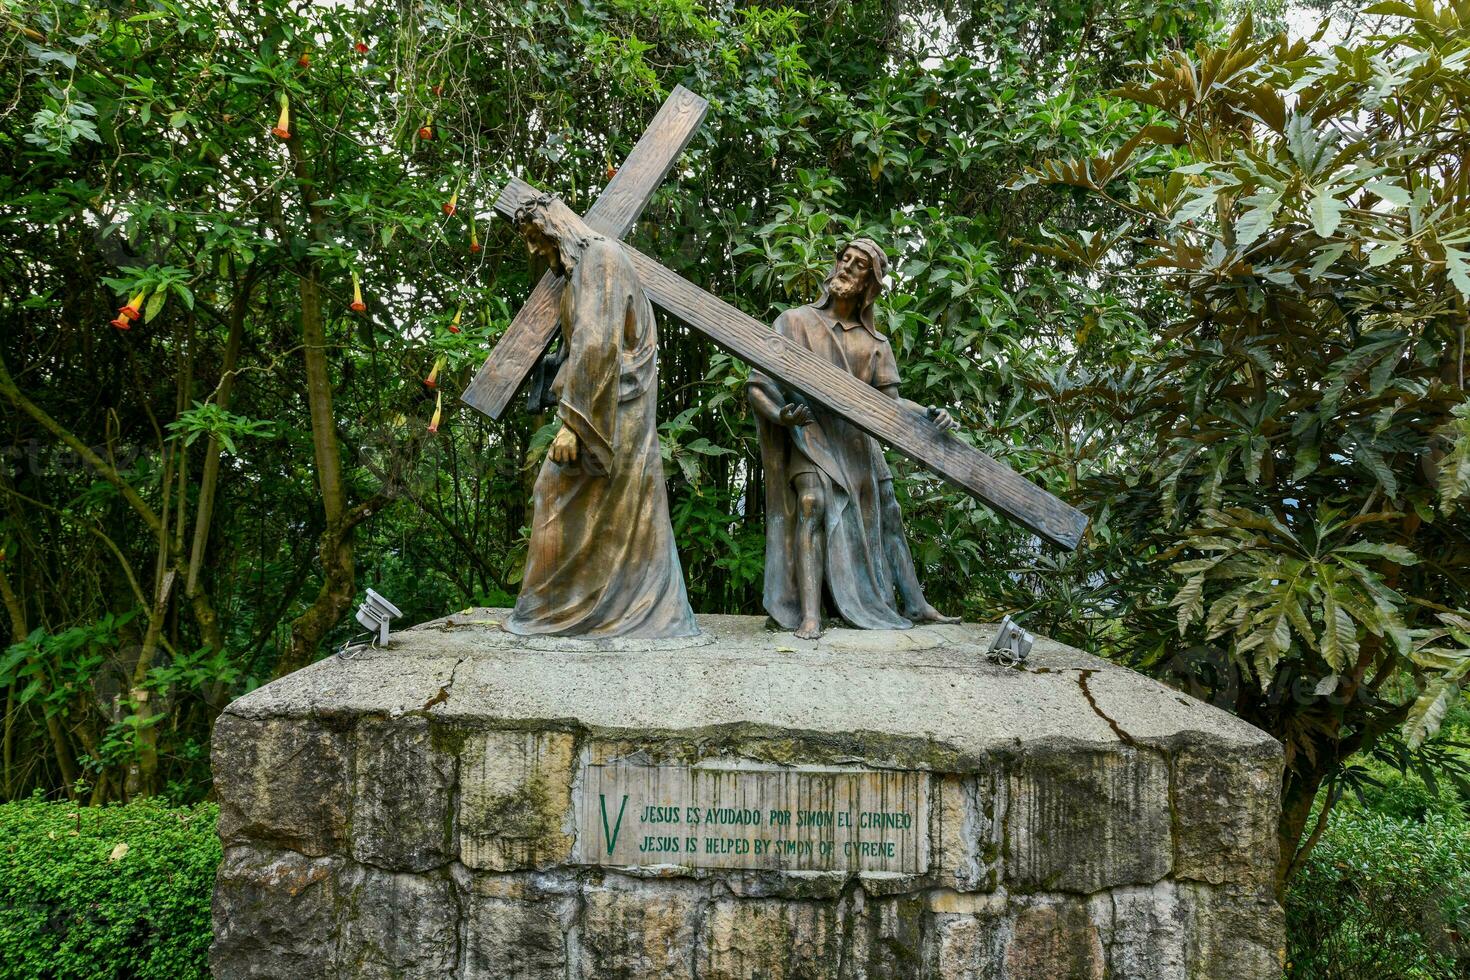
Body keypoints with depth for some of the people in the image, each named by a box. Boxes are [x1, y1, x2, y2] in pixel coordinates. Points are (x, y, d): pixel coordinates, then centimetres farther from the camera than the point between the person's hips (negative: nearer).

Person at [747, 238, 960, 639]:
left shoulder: (875, 343, 14)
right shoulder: (795, 321, 6)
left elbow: (888, 400, 4)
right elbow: (759, 382, 0)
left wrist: (927, 414, -16)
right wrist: (781, 414, -21)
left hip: (858, 437, 5)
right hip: (811, 430, -4)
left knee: (886, 514, 5)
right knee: (813, 502, -25)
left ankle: (915, 605, 16)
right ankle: (809, 614, -30)